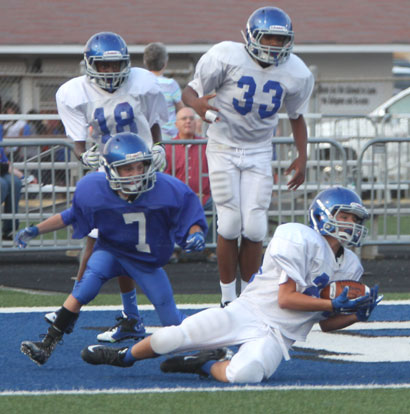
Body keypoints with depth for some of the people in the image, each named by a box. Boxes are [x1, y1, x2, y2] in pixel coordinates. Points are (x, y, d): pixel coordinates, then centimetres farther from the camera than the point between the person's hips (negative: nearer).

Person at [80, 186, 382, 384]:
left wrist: (357, 315, 2)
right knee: (170, 338, -17)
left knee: (245, 373, -34)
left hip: (276, 337, 3)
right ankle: (125, 356, 17)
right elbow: (286, 298, -12)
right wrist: (333, 305, -13)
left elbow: (326, 323, 20)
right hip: (247, 311, -3)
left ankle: (207, 365, 0)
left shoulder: (350, 268, 14)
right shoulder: (300, 239, -8)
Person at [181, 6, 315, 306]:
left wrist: (302, 157, 5)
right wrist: (197, 103, -32)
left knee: (254, 227, -5)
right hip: (224, 149, -2)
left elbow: (297, 116, 11)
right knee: (230, 224, -7)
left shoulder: (295, 73, -6)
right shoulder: (226, 57, -17)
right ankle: (228, 301, 5)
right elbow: (190, 90, -9)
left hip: (259, 152, 2)